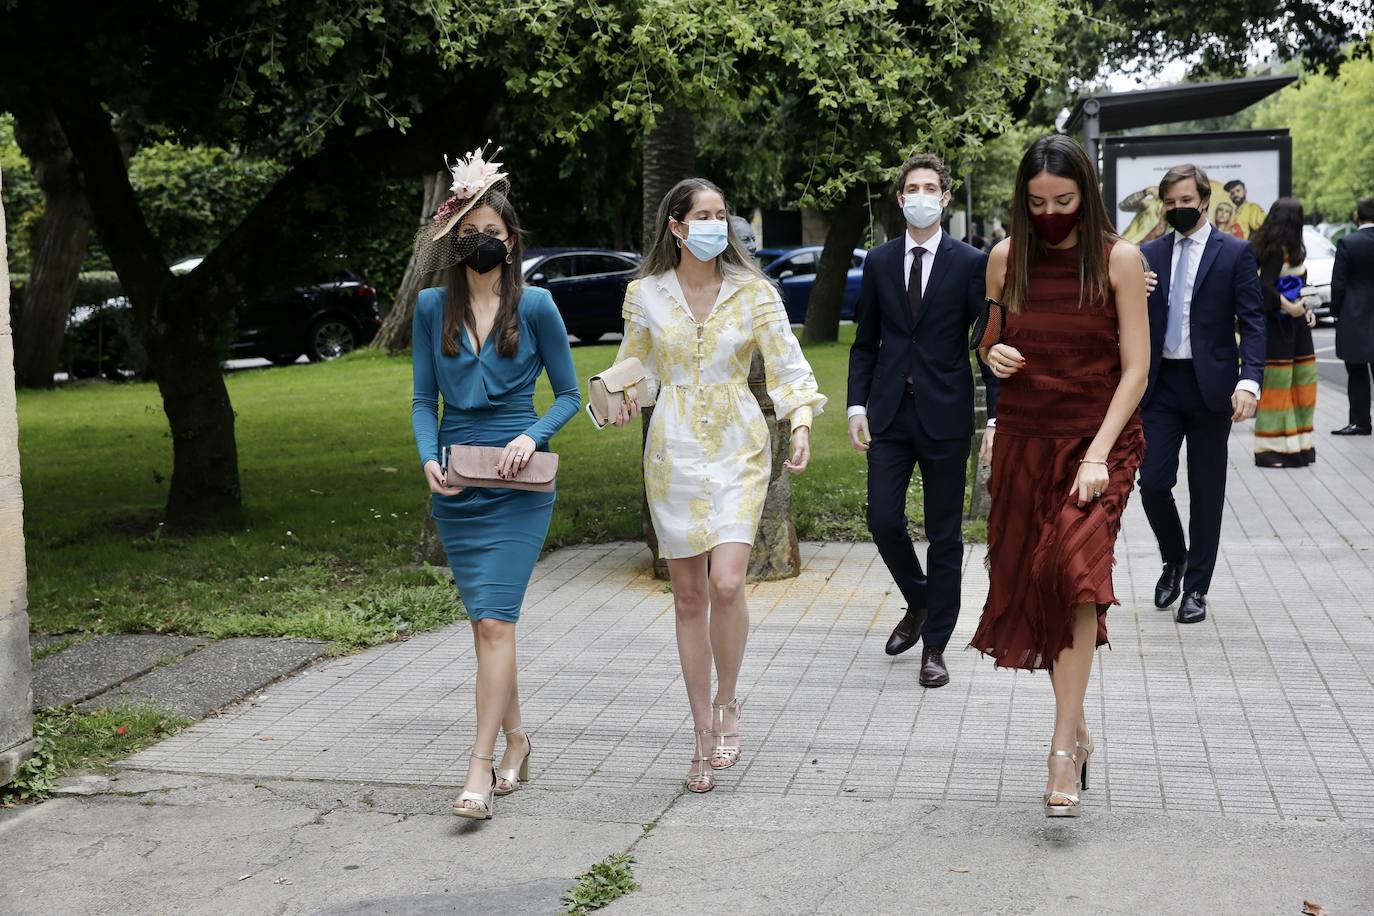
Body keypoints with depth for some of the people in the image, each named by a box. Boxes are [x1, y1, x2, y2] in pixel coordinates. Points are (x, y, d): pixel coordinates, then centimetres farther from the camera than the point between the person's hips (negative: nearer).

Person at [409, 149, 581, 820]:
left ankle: (480, 768, -10)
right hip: (455, 483, 4)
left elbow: (568, 395, 4)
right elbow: (423, 399, 8)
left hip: (517, 485, -3)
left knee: (494, 620, -12)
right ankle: (515, 739, 29)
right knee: (485, 620, 11)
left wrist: (533, 437, -14)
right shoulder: (433, 308, 6)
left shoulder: (535, 306, -2)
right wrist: (429, 458, -9)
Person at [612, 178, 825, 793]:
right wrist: (623, 401, -4)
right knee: (688, 597, 4)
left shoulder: (751, 291, -1)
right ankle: (704, 736, 16)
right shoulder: (645, 294, 3)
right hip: (674, 450, 1)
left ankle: (727, 704, 9)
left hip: (738, 449, -1)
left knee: (726, 584, -17)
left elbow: (788, 365, -2)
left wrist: (802, 424, -17)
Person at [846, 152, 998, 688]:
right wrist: (857, 405, 1)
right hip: (889, 413, 3)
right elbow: (865, 342, 11)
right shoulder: (879, 262, 8)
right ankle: (919, 604, 27)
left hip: (945, 414, -2)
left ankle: (934, 646, 16)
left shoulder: (970, 263, -2)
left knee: (944, 534, 4)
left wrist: (997, 417, -9)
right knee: (883, 520, -1)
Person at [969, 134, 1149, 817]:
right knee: (1030, 584, 5)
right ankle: (1077, 729, 24)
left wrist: (1098, 453, -17)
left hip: (1098, 439, -4)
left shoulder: (1119, 259, -5)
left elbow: (1135, 368, -7)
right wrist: (992, 354, -6)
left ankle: (1062, 751, -19)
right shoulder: (1005, 258, 5)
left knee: (1074, 572, -21)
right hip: (1023, 440, 4)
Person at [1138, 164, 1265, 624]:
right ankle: (1174, 560, 25)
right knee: (1153, 483, -3)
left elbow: (1253, 323, -6)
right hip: (1160, 383, 3)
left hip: (1210, 385, -2)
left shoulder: (1235, 253, -1)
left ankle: (1196, 587, 16)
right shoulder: (1149, 254, 8)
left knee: (1206, 492, 5)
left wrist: (1249, 380, -19)